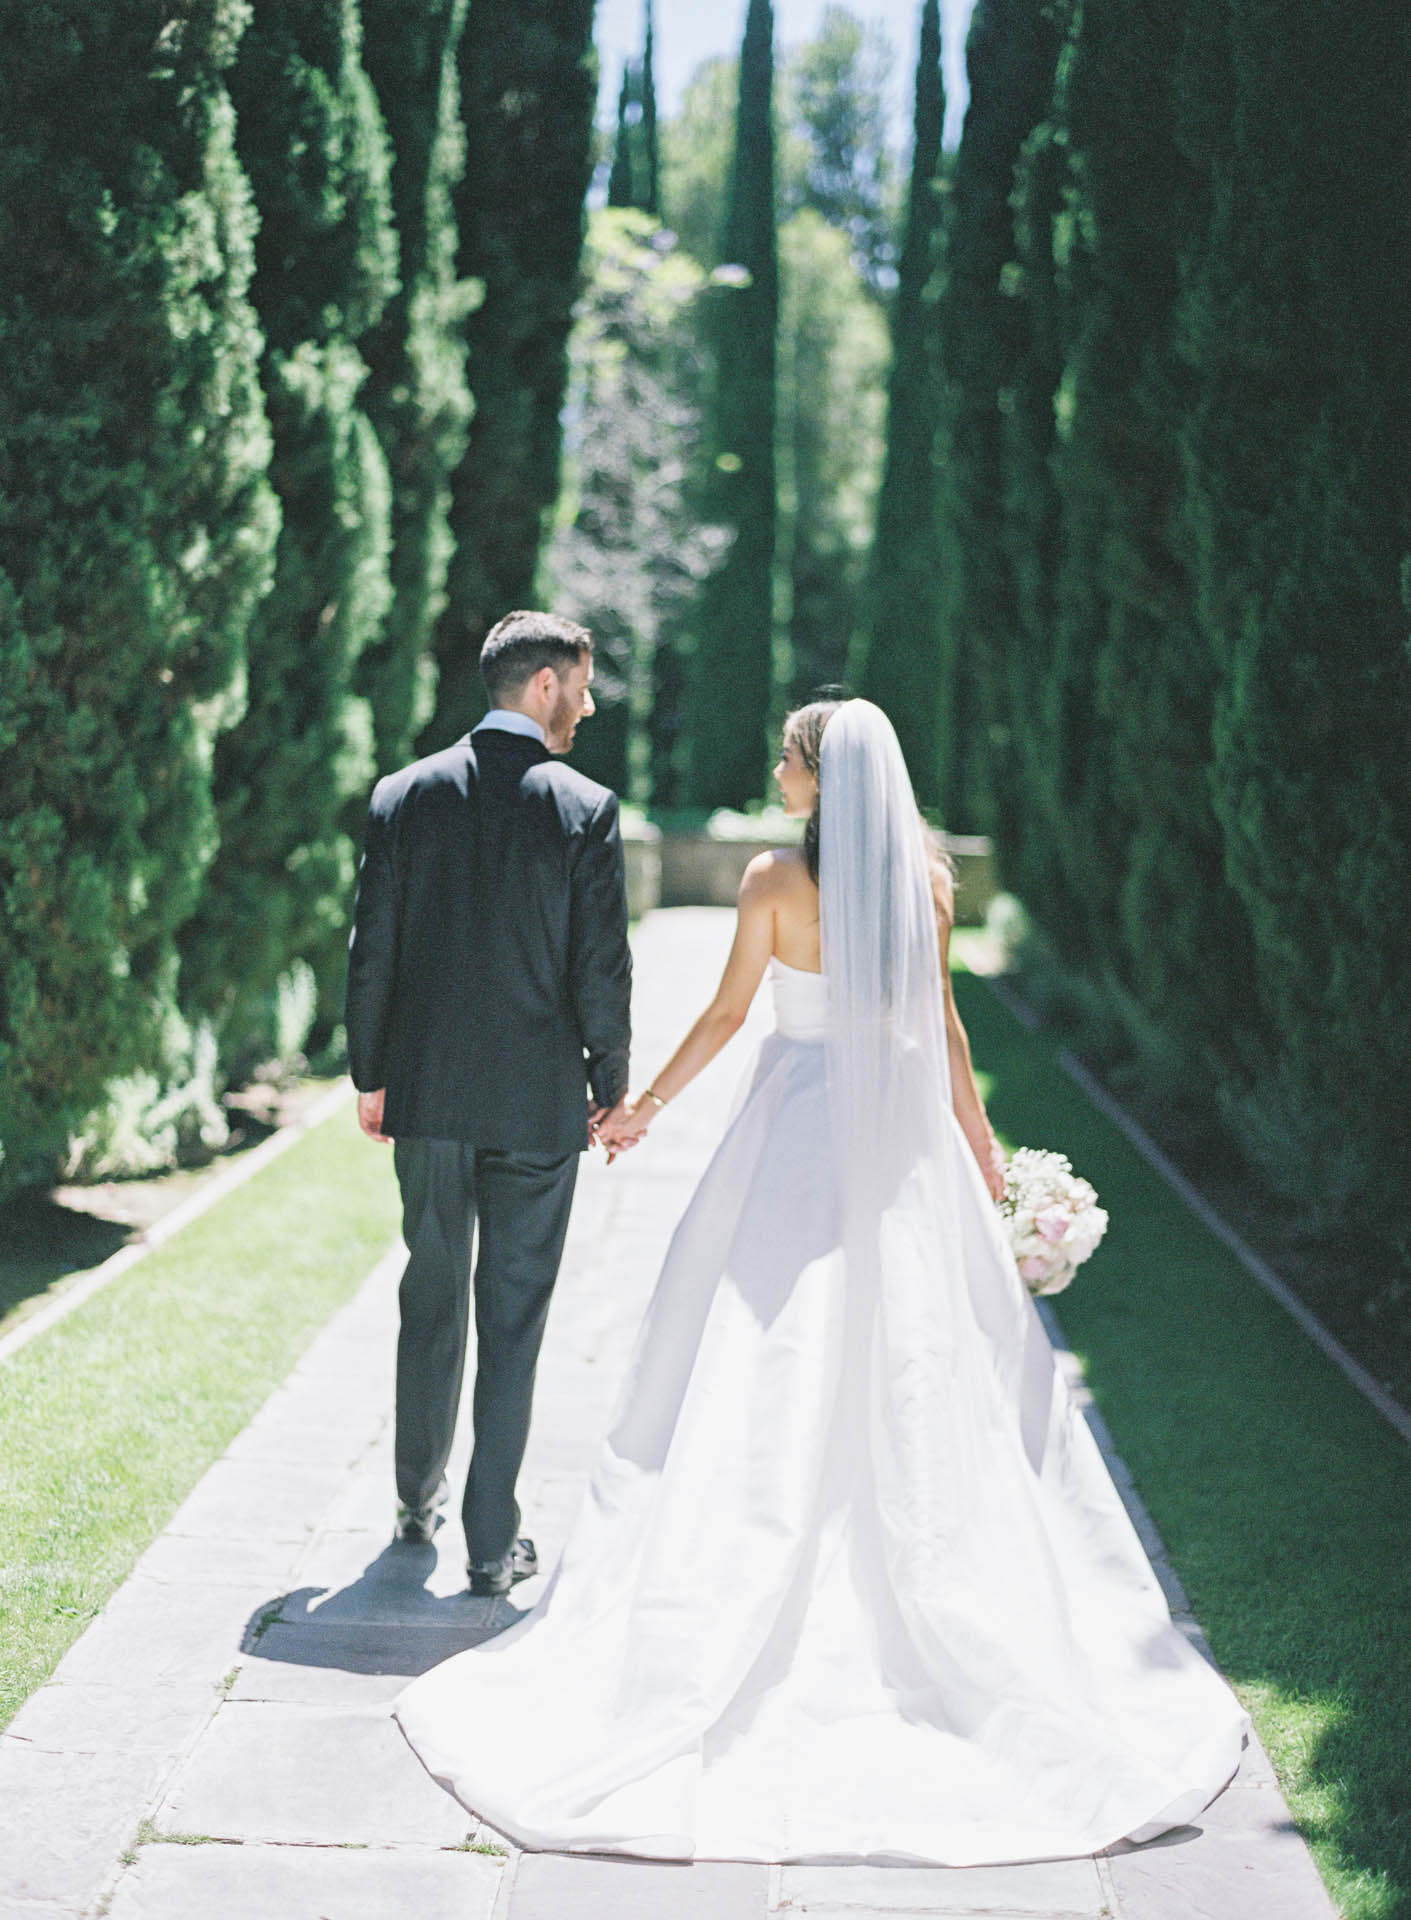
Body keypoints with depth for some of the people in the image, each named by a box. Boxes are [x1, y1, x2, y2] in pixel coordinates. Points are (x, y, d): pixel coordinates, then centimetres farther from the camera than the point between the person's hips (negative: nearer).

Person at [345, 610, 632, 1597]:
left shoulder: (403, 796, -1)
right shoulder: (585, 808, -10)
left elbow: (371, 953, 2)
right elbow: (601, 969, -9)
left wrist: (371, 1075, 12)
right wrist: (612, 1088, 4)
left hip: (426, 1096, 3)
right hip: (538, 1104, -3)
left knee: (432, 1299, 20)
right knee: (512, 1319, 4)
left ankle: (419, 1496, 35)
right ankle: (493, 1542, 8)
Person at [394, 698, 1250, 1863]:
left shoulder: (774, 880, -9)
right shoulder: (925, 880, 1)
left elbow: (728, 1012, -5)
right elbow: (941, 1021, 6)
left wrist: (647, 1104, 8)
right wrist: (980, 1137, 17)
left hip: (799, 1131, -3)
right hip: (907, 1147, 3)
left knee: (769, 1367, 5)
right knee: (928, 1369, 9)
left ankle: (753, 1581, 7)